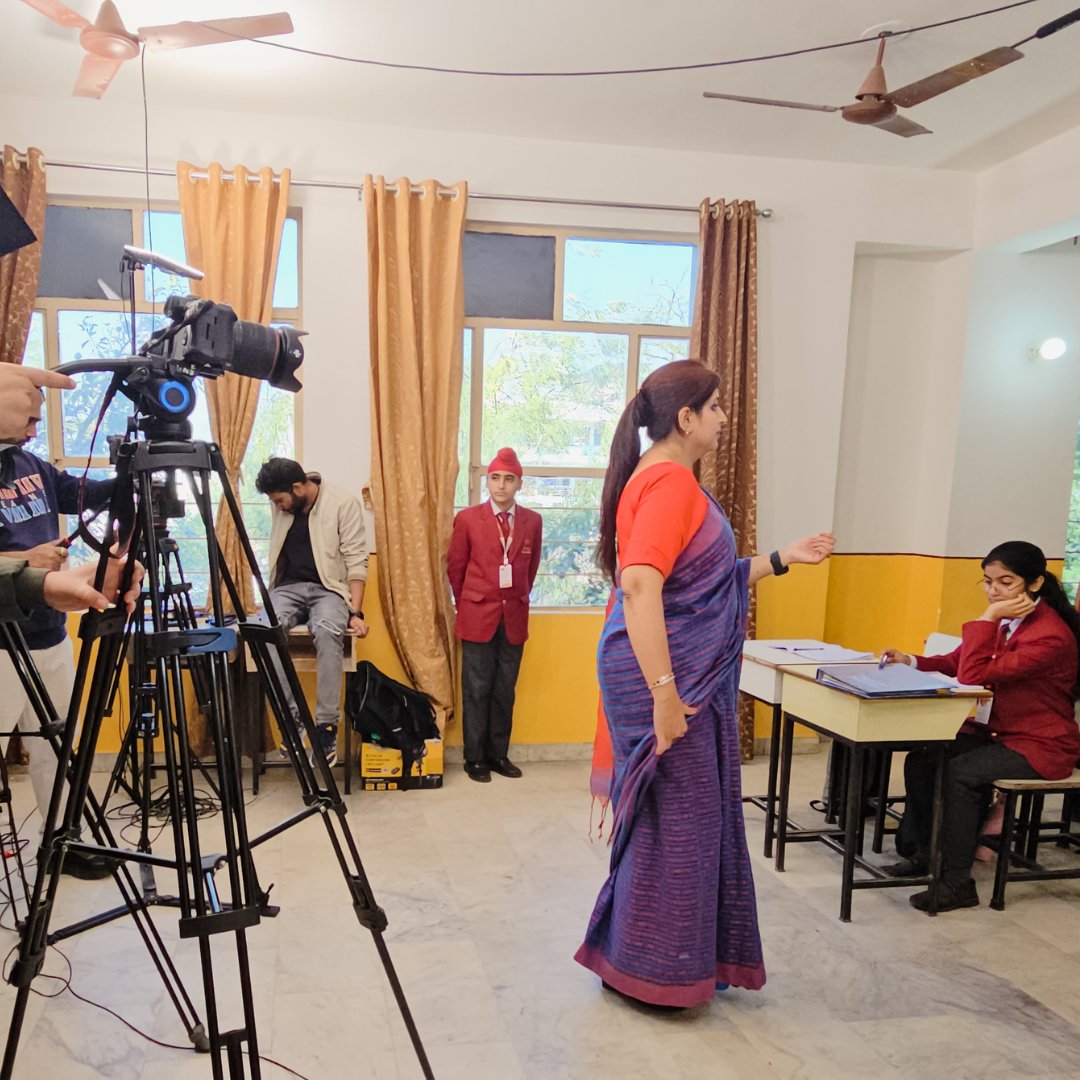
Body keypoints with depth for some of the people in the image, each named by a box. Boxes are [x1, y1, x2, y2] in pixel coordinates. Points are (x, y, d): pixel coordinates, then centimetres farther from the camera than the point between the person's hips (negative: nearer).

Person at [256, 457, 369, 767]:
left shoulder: (343, 502, -10)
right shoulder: (282, 506, 6)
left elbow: (356, 561, -11)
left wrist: (356, 612, -18)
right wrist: (269, 598, 11)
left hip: (328, 588, -4)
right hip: (288, 587, 4)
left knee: (326, 631, -38)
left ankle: (327, 726, -29)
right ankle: (293, 716, -24)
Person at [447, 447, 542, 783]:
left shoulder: (533, 521, 4)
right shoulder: (467, 519, -2)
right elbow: (455, 567, 6)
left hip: (515, 617, 2)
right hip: (478, 616, -2)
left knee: (505, 689, 8)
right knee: (477, 689, 4)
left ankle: (498, 753, 20)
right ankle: (474, 757, 15)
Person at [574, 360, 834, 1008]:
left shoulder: (667, 478, 14)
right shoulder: (670, 481, -18)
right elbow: (640, 588, -28)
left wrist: (782, 559, 20)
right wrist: (664, 695, -28)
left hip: (691, 675, 10)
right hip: (668, 675, -10)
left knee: (694, 813, 19)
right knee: (674, 816, 4)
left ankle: (690, 956, 37)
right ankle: (650, 971, 23)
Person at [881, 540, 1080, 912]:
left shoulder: (1050, 635, -24)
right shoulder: (1005, 619, 3)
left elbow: (973, 676, -28)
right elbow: (957, 663, 10)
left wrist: (988, 618, -27)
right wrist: (911, 661, -5)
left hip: (1040, 746, -8)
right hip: (997, 731, 8)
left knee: (959, 772, -26)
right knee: (920, 760, -6)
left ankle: (958, 881, -12)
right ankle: (923, 852, 10)